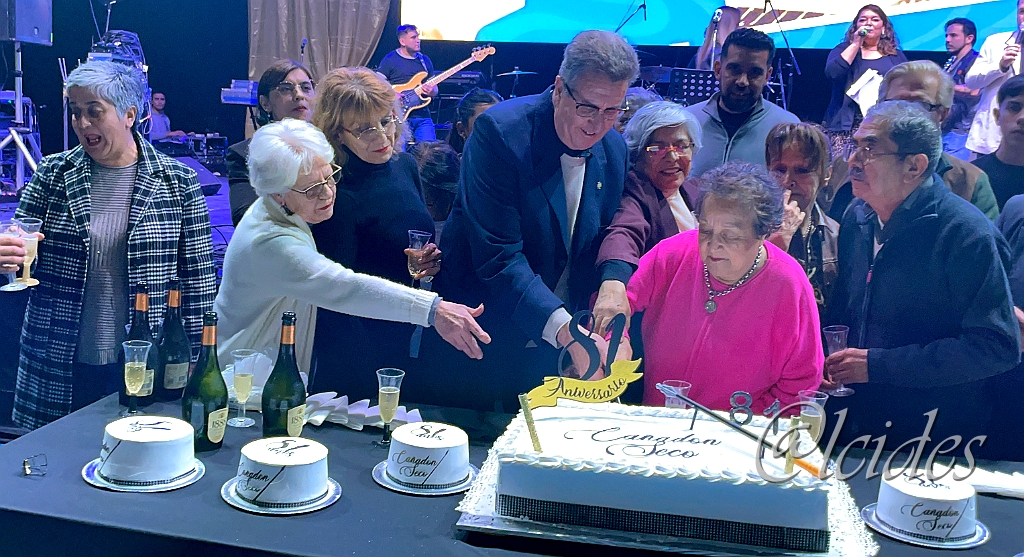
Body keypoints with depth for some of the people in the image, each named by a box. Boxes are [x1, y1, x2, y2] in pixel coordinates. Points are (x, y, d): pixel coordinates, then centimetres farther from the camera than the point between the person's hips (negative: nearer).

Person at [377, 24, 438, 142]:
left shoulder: (425, 60, 16)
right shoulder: (390, 60, 1)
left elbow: (435, 89, 19)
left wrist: (432, 91, -4)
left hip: (423, 116, 4)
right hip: (400, 116, -4)